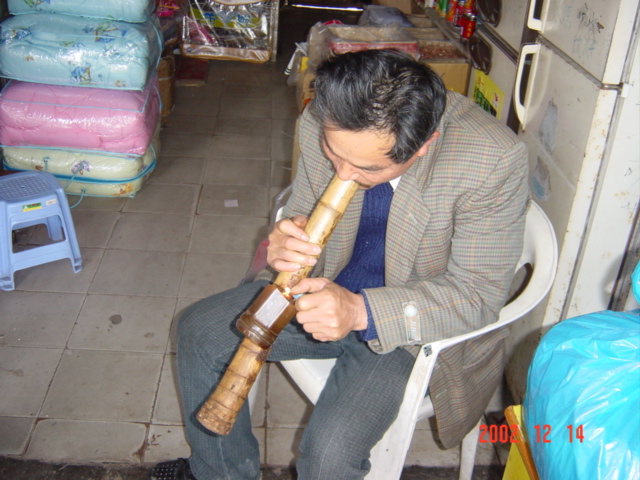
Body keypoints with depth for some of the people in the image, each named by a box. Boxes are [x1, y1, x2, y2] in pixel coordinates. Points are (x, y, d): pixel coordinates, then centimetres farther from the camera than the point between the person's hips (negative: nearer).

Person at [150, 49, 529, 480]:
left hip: (418, 323, -5)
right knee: (199, 331, 1)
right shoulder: (322, 123, -16)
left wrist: (363, 312, -36)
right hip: (326, 285, 5)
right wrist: (288, 243, -26)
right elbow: (304, 214, 0)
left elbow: (480, 294, -23)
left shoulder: (493, 159, -30)